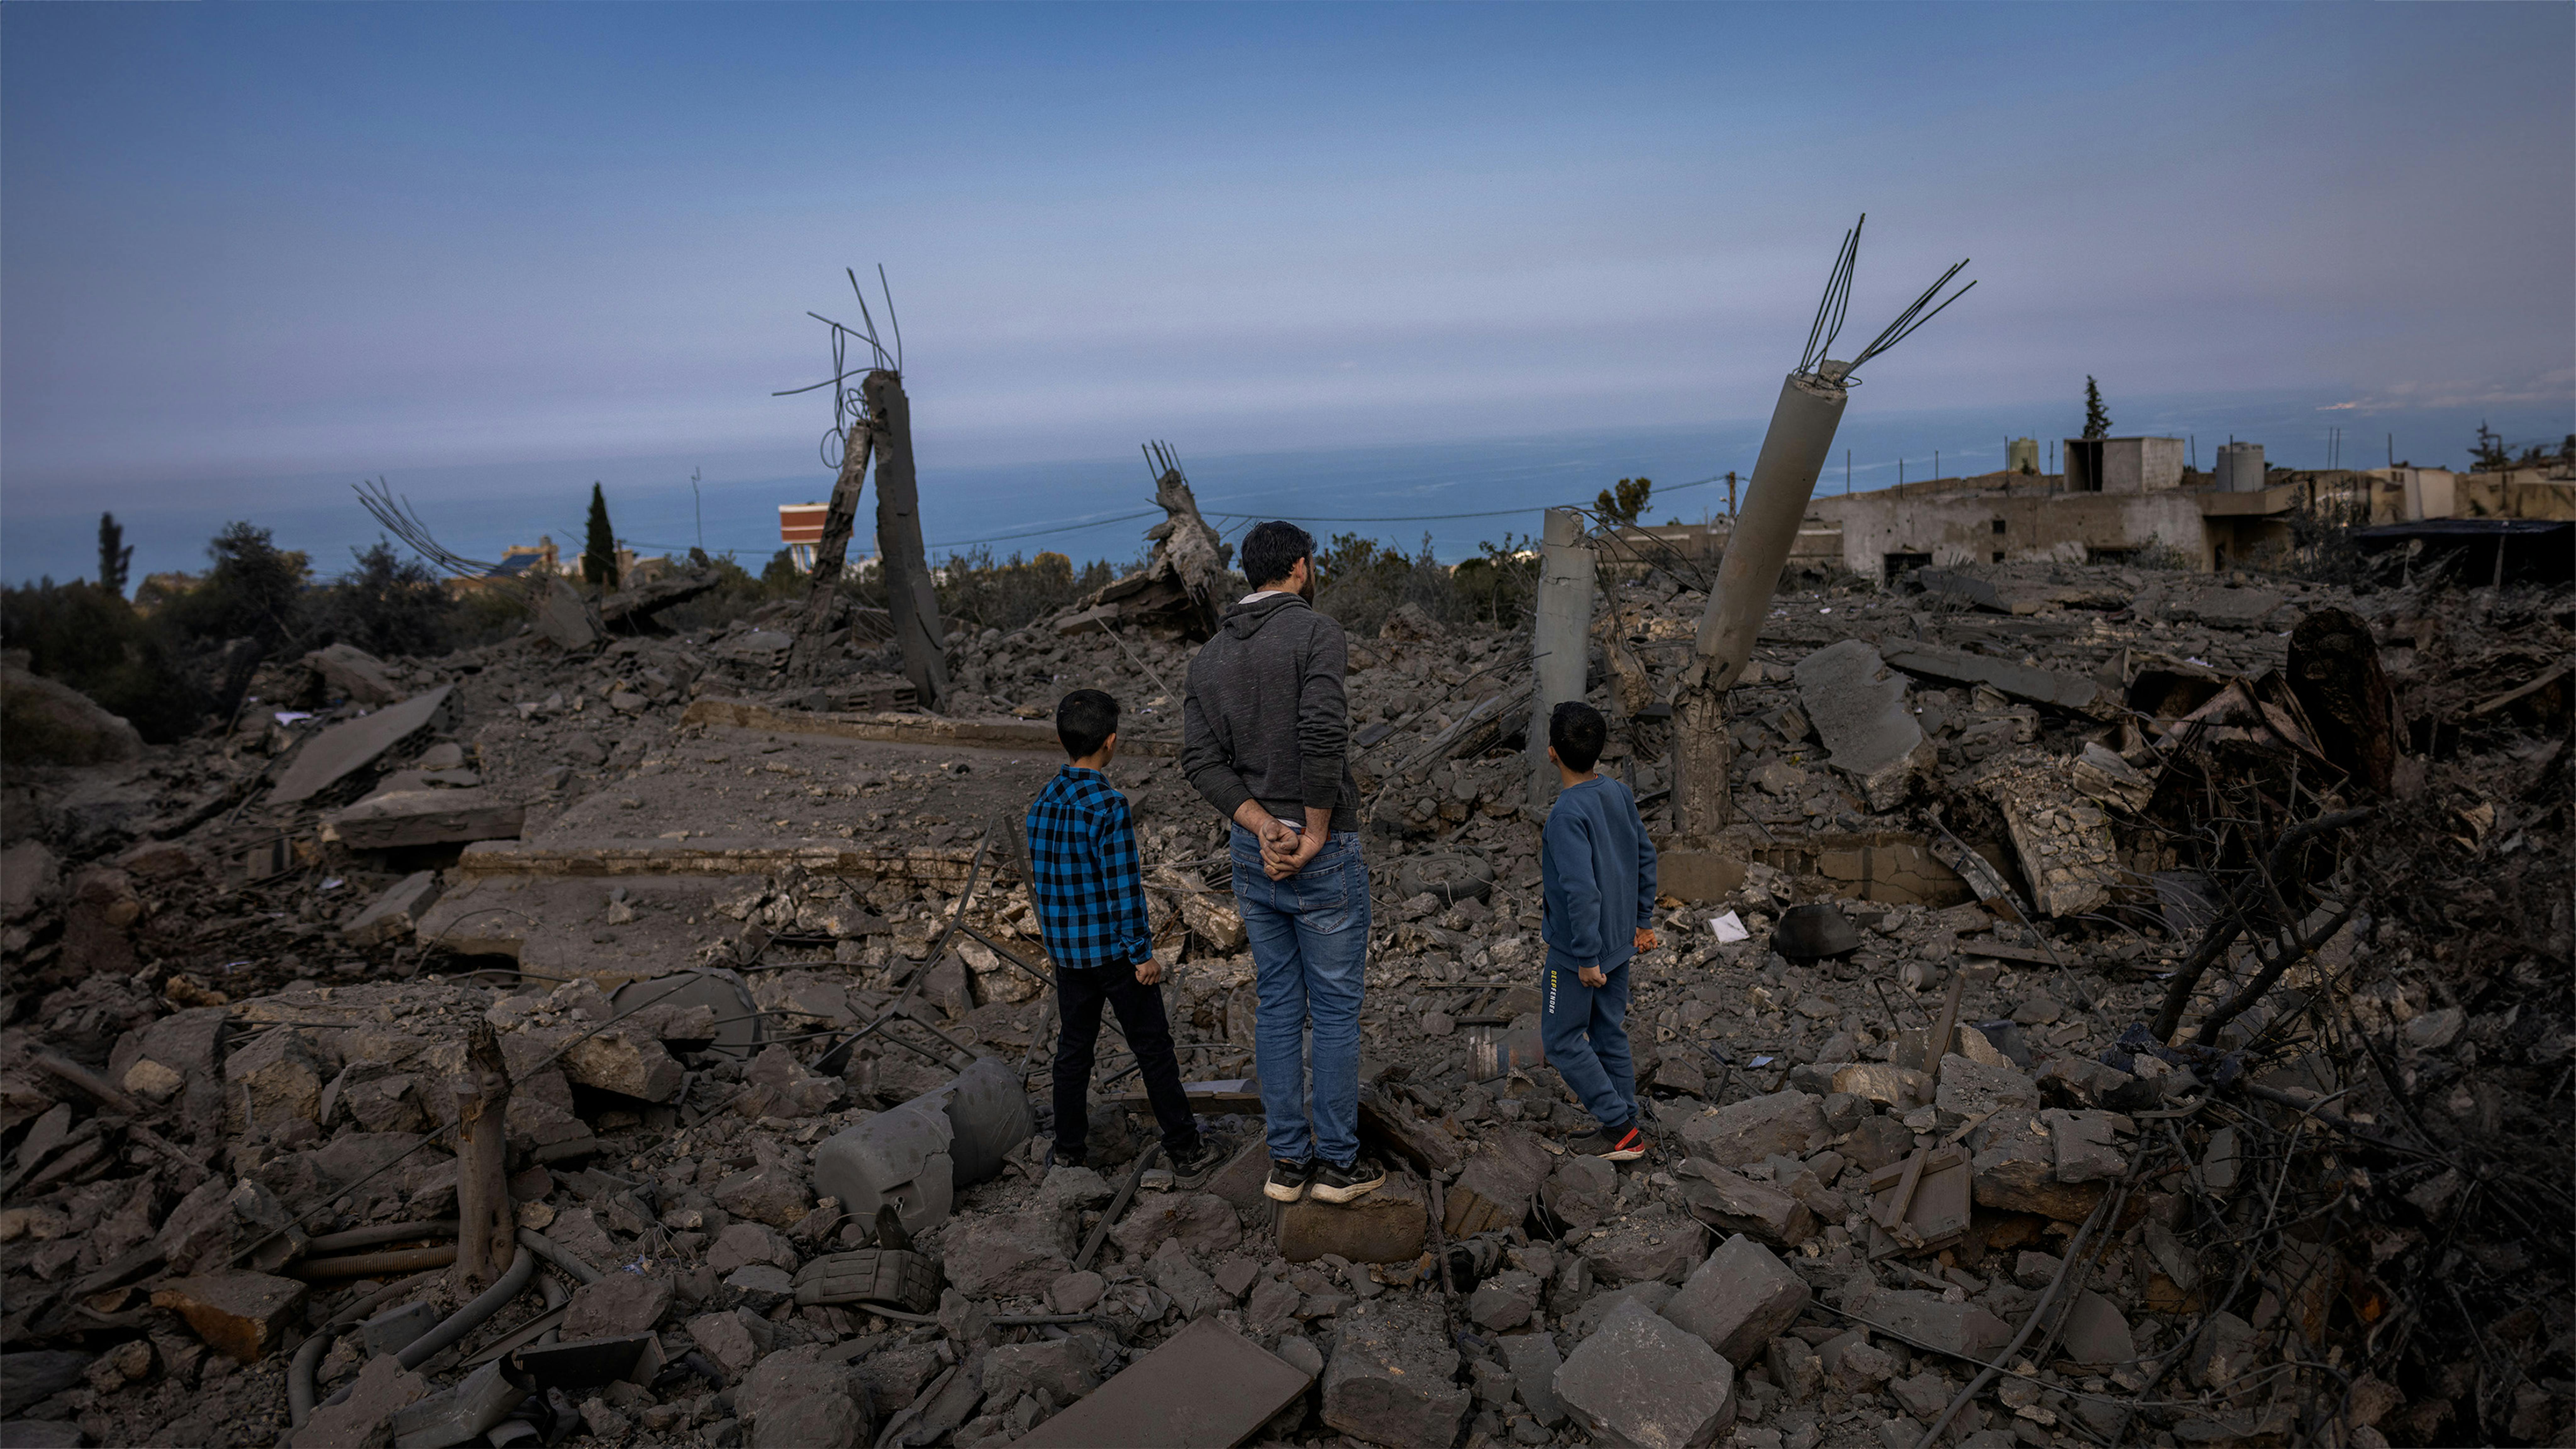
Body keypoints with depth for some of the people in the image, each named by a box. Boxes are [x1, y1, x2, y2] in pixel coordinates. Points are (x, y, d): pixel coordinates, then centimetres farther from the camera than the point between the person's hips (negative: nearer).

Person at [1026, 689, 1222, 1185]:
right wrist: (1143, 954, -12)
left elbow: (1040, 879, 10)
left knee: (1074, 1046, 17)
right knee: (1154, 1049, 4)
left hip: (1066, 951, 7)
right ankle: (1186, 1153, 11)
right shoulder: (1108, 806, -19)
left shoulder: (1043, 802, 3)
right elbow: (1124, 888, -19)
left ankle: (1068, 1151, 25)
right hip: (1113, 949, -6)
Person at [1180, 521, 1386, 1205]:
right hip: (1324, 854, -6)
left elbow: (1199, 757, -1)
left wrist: (1261, 824, -9)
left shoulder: (1210, 654, 9)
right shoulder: (1314, 631, -11)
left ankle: (1287, 1161, 20)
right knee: (1336, 1009, 5)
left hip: (1254, 852, 6)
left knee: (1277, 1007, 13)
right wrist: (1316, 833, -16)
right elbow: (1324, 732, -25)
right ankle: (1337, 1161, 14)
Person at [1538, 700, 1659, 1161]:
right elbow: (1646, 857, 10)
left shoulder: (1567, 815, -24)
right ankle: (1626, 1130, 24)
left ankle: (1620, 1128, 7)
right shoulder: (1620, 795, 0)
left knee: (1562, 1040, 7)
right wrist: (1643, 920, 19)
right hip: (1619, 941, 8)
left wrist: (1587, 956, -21)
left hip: (1576, 950, -8)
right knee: (1610, 1036, 17)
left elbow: (1582, 890, -28)